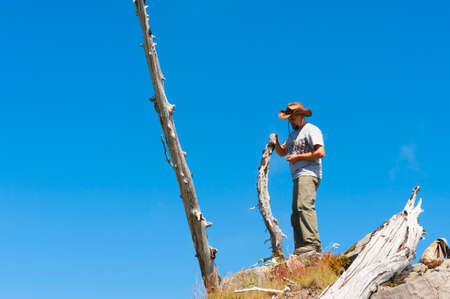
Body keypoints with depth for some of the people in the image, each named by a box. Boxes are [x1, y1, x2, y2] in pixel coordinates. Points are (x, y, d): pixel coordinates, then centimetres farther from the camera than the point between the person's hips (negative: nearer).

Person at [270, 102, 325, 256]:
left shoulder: (311, 130, -1)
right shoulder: (293, 134, 27)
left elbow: (320, 152, -13)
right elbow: (282, 152, 32)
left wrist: (298, 157, -9)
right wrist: (276, 142, 12)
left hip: (309, 174, -10)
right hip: (298, 177, 10)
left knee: (304, 206, -26)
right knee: (296, 212, 1)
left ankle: (313, 244, -35)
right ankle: (300, 248, -1)